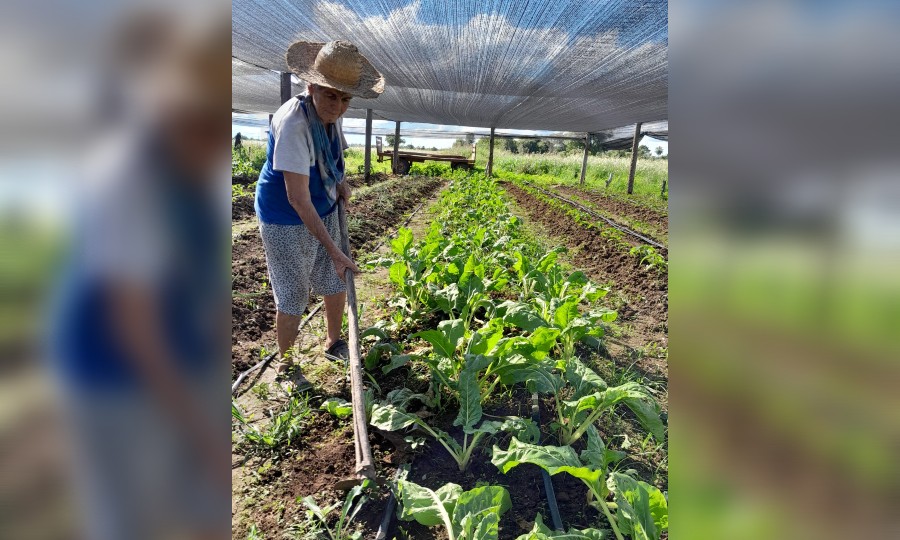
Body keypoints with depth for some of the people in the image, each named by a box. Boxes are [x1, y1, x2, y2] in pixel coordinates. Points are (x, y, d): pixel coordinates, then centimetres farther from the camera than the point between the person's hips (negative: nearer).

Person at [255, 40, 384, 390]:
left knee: (337, 282, 16)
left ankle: (333, 342, 40)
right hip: (286, 220, -7)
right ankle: (285, 364, 27)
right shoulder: (293, 122, -29)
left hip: (323, 212, 8)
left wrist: (340, 183, 0)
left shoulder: (330, 115, -5)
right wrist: (334, 250, -32)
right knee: (293, 297, 3)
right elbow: (297, 197, -32)